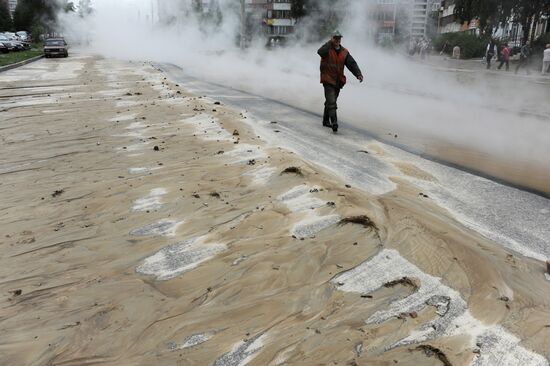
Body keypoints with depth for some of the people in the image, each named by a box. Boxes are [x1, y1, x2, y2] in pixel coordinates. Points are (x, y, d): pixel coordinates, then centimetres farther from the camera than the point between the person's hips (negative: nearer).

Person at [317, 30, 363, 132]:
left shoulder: (344, 52, 8)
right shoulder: (327, 49, -6)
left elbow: (352, 64, 1)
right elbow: (320, 52, -29)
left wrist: (358, 74, -13)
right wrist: (330, 43, -26)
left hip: (338, 81, 6)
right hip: (328, 80, -6)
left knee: (330, 101, 17)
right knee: (331, 102, -17)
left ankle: (326, 120, 30)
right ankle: (334, 122, -21)